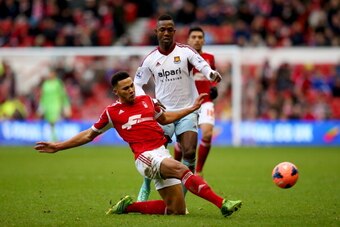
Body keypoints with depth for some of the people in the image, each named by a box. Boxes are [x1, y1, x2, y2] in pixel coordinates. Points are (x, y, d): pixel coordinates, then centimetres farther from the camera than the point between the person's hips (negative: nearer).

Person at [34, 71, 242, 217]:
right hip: (146, 157, -6)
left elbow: (164, 118, 32)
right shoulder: (112, 112, 4)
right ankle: (222, 203, -45)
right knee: (182, 170, -34)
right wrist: (58, 146, 10)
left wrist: (193, 108, 28)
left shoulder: (147, 100, 15)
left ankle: (129, 206, 16)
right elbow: (89, 135, 14)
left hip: (163, 154, 6)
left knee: (177, 210, 0)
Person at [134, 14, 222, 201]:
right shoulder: (150, 59, 2)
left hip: (187, 111, -1)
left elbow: (203, 66, -19)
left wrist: (212, 74, -43)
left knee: (189, 153, -13)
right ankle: (145, 190, 18)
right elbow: (136, 84, 10)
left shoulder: (185, 51, -4)